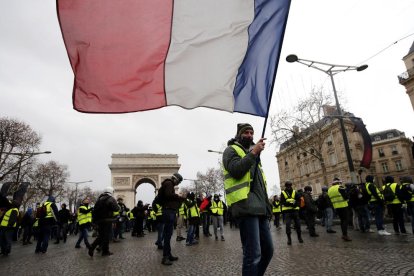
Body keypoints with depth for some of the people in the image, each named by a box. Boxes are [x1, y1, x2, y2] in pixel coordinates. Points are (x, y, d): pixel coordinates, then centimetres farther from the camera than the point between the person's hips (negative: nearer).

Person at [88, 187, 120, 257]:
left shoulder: (99, 199, 13)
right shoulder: (111, 199, -9)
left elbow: (94, 210, 15)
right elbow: (116, 209, -19)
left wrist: (94, 220, 18)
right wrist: (118, 205, 4)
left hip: (99, 220, 7)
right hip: (107, 220, -7)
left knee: (101, 235, 18)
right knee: (106, 236, 3)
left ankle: (92, 247, 5)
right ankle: (105, 251, 10)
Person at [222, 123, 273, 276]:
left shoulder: (252, 154, 29)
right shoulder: (231, 150, 5)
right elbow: (236, 170, -16)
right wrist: (253, 152, -13)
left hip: (260, 208, 9)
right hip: (246, 207, -8)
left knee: (268, 250, 12)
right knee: (253, 254, -10)